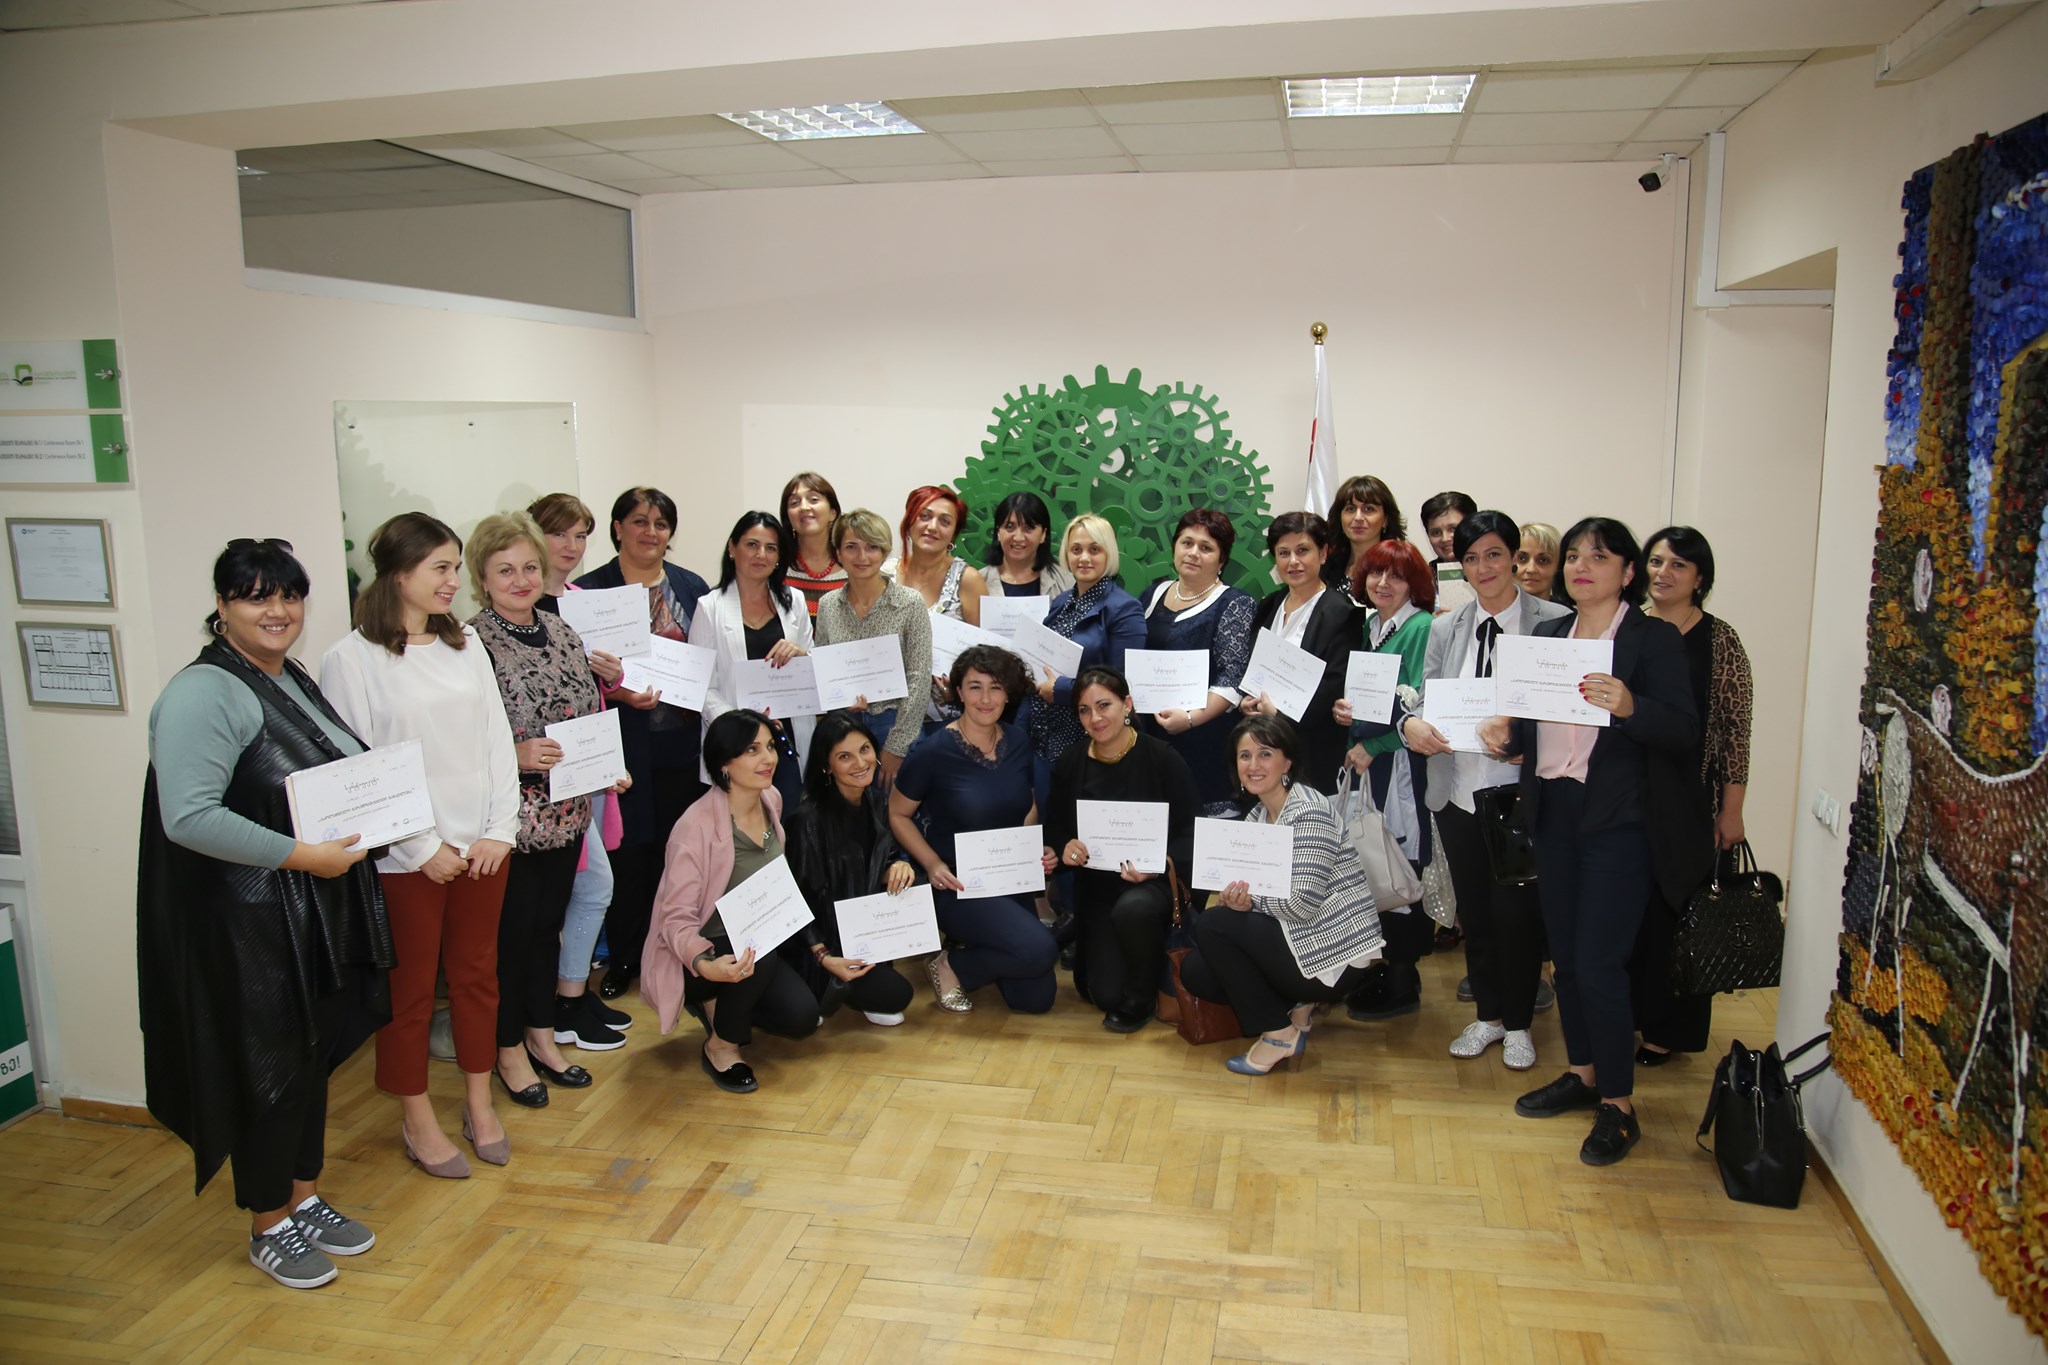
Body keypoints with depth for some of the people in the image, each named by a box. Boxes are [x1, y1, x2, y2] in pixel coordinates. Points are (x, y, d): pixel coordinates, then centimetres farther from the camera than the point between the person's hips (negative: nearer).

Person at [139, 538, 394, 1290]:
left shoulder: (294, 679, 10)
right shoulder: (203, 694, -18)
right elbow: (188, 817, -26)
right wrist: (300, 854, -24)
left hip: (320, 912, 8)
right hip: (248, 922, -8)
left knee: (314, 1055, 18)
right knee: (269, 1069, 5)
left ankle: (306, 1199, 35)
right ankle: (269, 1227, 24)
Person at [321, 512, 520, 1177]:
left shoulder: (466, 644, 6)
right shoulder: (351, 659, -9)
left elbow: (497, 740, 7)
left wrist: (499, 830, -2)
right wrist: (422, 848, -13)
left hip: (481, 846, 5)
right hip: (405, 858, -5)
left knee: (477, 973, 15)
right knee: (410, 987, 8)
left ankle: (479, 1103, 31)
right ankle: (417, 1120, 24)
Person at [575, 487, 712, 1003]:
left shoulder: (693, 588, 9)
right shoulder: (589, 590, -1)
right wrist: (619, 692, -18)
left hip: (682, 739, 3)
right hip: (624, 742, -3)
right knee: (627, 849, 2)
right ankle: (623, 957, 18)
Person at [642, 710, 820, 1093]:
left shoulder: (772, 800, -2)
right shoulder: (697, 826, -26)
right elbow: (676, 919, -26)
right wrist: (705, 964, -44)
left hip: (755, 943, 7)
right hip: (697, 955, -7)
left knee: (802, 1018, -13)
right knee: (759, 958, -35)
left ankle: (719, 1006, 16)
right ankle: (720, 1048, -9)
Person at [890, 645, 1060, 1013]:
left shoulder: (1017, 741, 1)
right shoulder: (934, 751, -15)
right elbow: (898, 815, -4)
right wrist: (933, 864, -16)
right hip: (958, 884, -6)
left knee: (1036, 999, 0)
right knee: (1039, 950, -28)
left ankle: (977, 950, 28)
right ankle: (950, 966, -2)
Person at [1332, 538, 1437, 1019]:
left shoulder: (1422, 629, -9)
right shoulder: (1365, 627, 14)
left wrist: (1371, 748, -12)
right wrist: (1341, 708, -1)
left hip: (1402, 767, -7)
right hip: (1364, 763, 7)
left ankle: (1402, 983, 9)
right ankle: (1380, 967, 22)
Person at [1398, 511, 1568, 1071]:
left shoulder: (1555, 622, -4)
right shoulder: (1445, 629, 10)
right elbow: (1425, 699, 7)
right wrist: (1412, 723, -15)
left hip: (1522, 793, -4)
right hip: (1458, 791, 4)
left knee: (1516, 909, 2)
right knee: (1472, 908, 14)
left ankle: (1517, 1024, 24)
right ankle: (1487, 1015, 33)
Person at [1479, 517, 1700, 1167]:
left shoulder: (1654, 638, -6)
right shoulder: (1549, 634, 12)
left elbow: (1685, 732, -14)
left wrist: (1629, 706, -31)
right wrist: (1507, 735, -4)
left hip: (1618, 821, -6)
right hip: (1554, 813, 6)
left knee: (1599, 963, -5)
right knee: (1566, 954, 14)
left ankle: (1619, 1105, 11)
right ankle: (1583, 1073, 31)